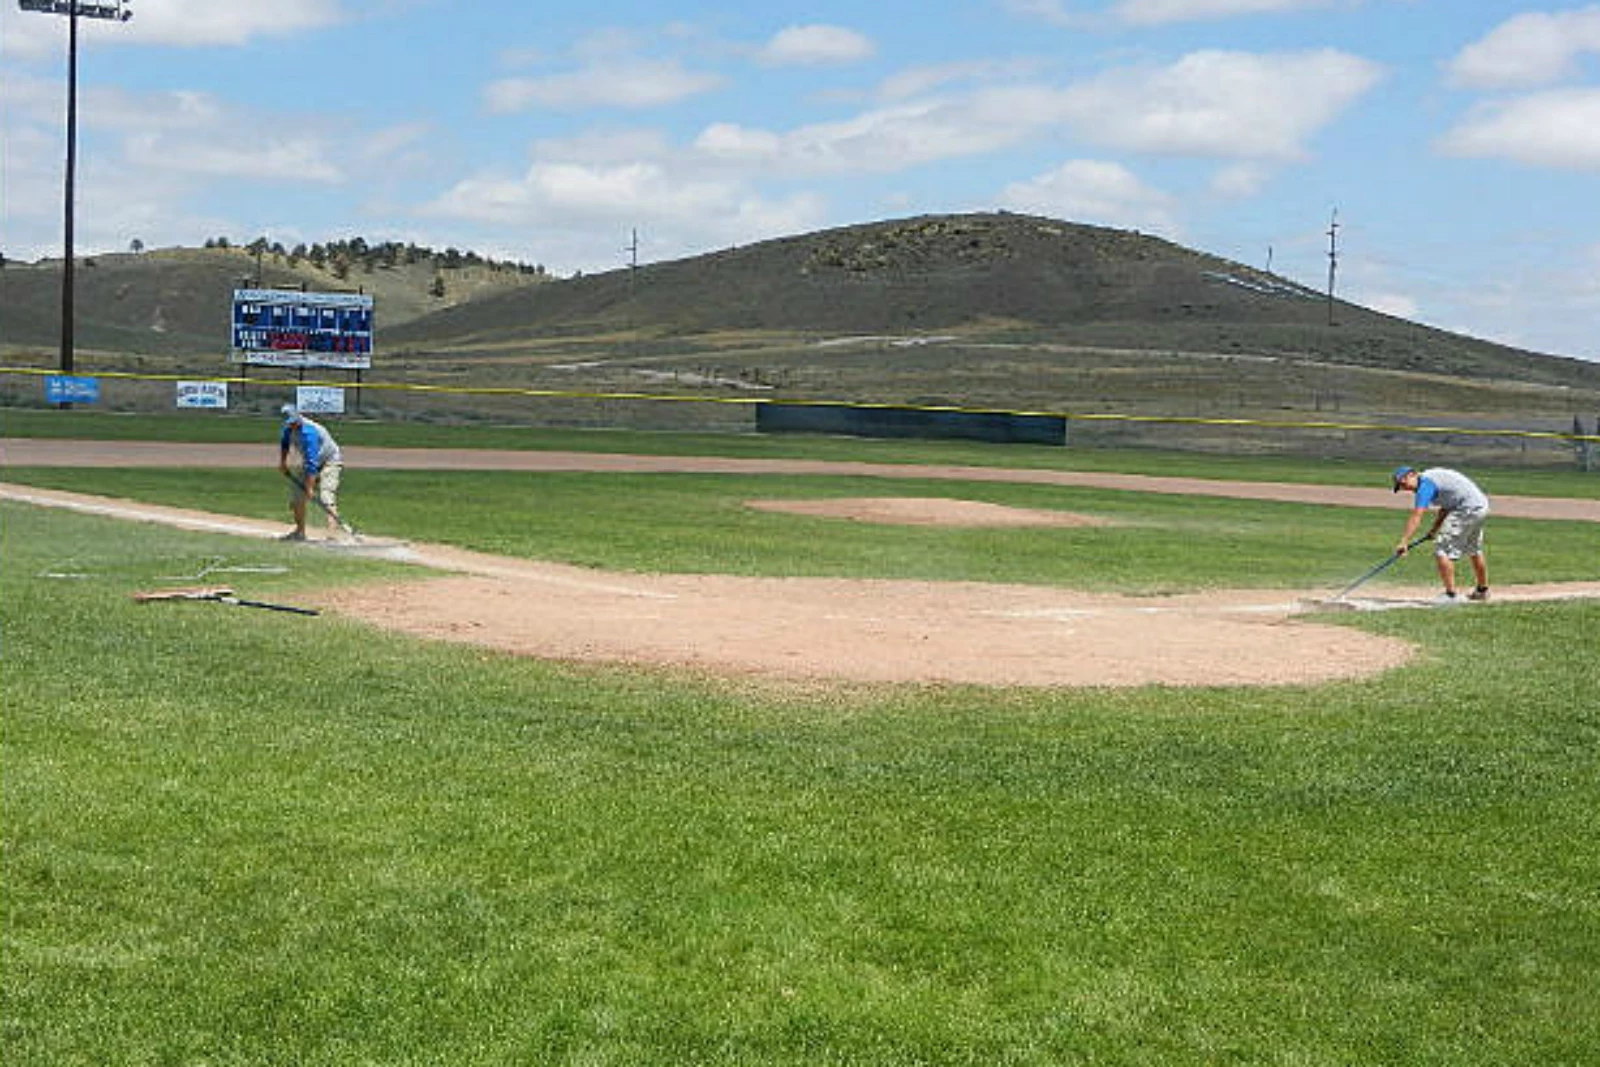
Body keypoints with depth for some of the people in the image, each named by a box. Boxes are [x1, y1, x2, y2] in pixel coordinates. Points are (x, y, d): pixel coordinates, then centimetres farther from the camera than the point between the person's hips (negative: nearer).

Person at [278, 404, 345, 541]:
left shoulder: (308, 432, -34)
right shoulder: (289, 429, -8)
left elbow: (312, 463, -37)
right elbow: (284, 442, 18)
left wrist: (310, 487, -38)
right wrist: (282, 461, 8)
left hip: (330, 462, -9)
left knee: (326, 497, -27)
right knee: (296, 496, 12)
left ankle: (333, 532, -42)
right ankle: (300, 531, 26)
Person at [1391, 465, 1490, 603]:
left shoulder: (1425, 483, -15)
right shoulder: (1433, 476, 14)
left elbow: (1416, 516, -25)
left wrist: (1404, 541, -30)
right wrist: (1435, 528, 6)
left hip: (1468, 509, -11)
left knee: (1442, 550, -11)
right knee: (1474, 550, 28)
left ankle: (1450, 595, -13)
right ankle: (1483, 591, 43)